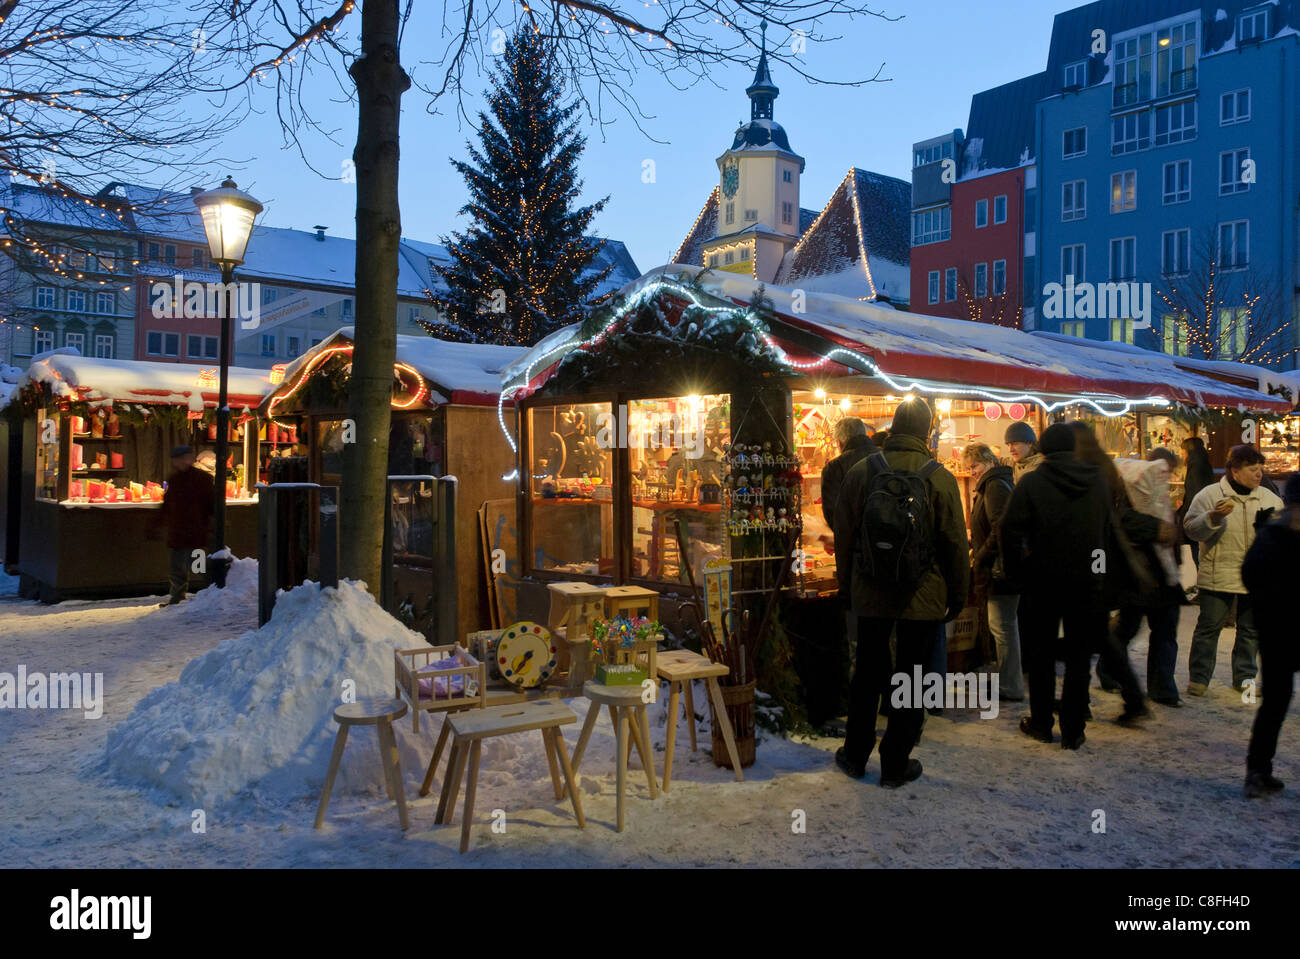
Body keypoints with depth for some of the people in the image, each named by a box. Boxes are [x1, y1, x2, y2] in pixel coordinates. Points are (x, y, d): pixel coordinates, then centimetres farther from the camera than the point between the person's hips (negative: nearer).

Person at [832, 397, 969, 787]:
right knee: (910, 677, 9)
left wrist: (848, 580, 15)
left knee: (868, 673, 15)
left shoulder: (861, 471, -4)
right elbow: (956, 543, -4)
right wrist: (958, 594, 7)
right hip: (923, 596, -2)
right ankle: (896, 764, 17)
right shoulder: (939, 477, -10)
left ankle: (855, 755, 27)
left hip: (871, 593, 2)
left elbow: (843, 534, 3)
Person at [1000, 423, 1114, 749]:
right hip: (1088, 583, 2)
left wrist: (1017, 570, -4)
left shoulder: (1031, 482, -9)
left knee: (1041, 655, 12)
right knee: (1079, 657, 8)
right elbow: (1108, 531, 8)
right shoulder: (1097, 483, 2)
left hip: (1043, 582, -2)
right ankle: (1073, 730, 12)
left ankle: (1041, 723, 21)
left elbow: (1011, 530, -15)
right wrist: (1095, 567, 15)